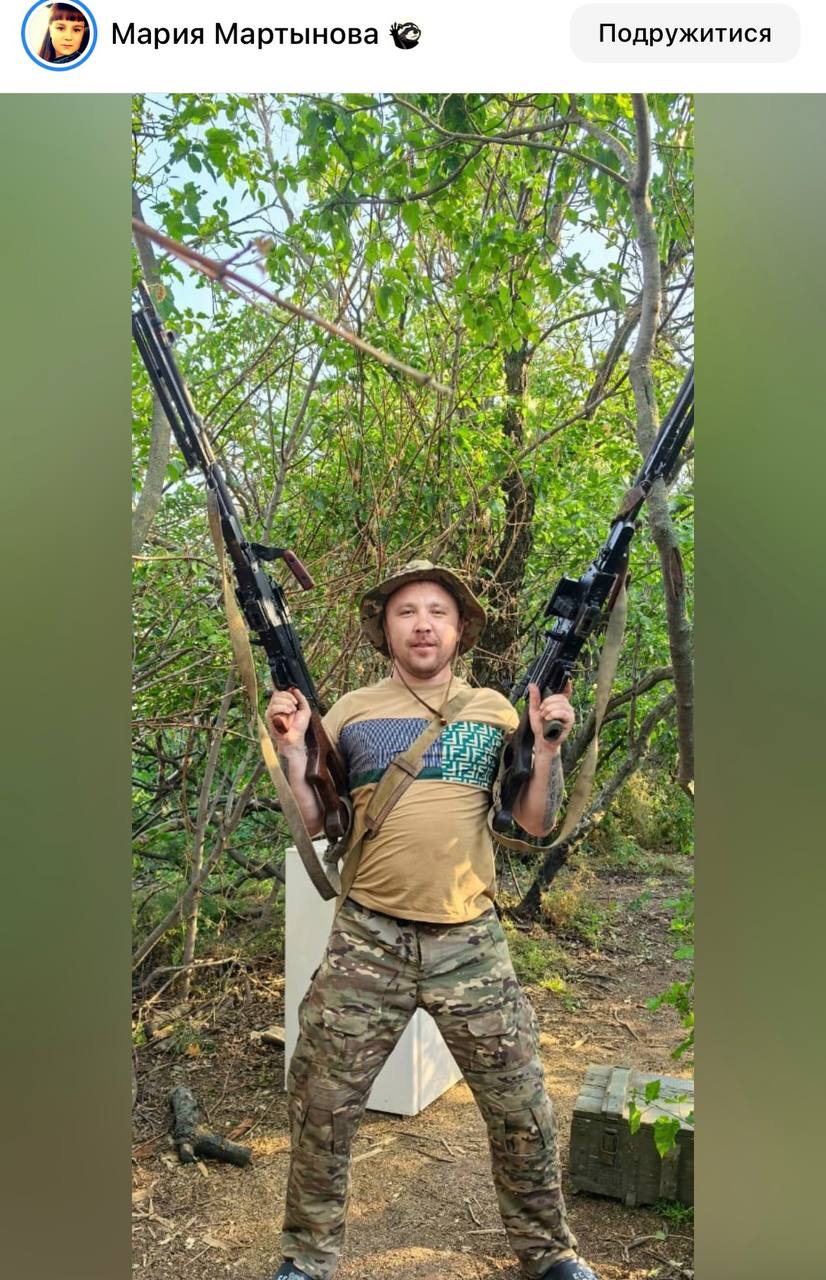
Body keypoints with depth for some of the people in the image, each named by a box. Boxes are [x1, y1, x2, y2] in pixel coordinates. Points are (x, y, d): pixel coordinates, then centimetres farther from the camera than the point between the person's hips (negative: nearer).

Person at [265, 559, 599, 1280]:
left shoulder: (495, 709, 7)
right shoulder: (351, 712, 5)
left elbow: (536, 824, 4)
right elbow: (314, 824, 6)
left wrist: (548, 744, -10)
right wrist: (292, 749, -8)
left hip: (471, 941, 1)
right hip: (368, 939, 0)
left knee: (522, 1111, 9)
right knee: (323, 1109, 7)